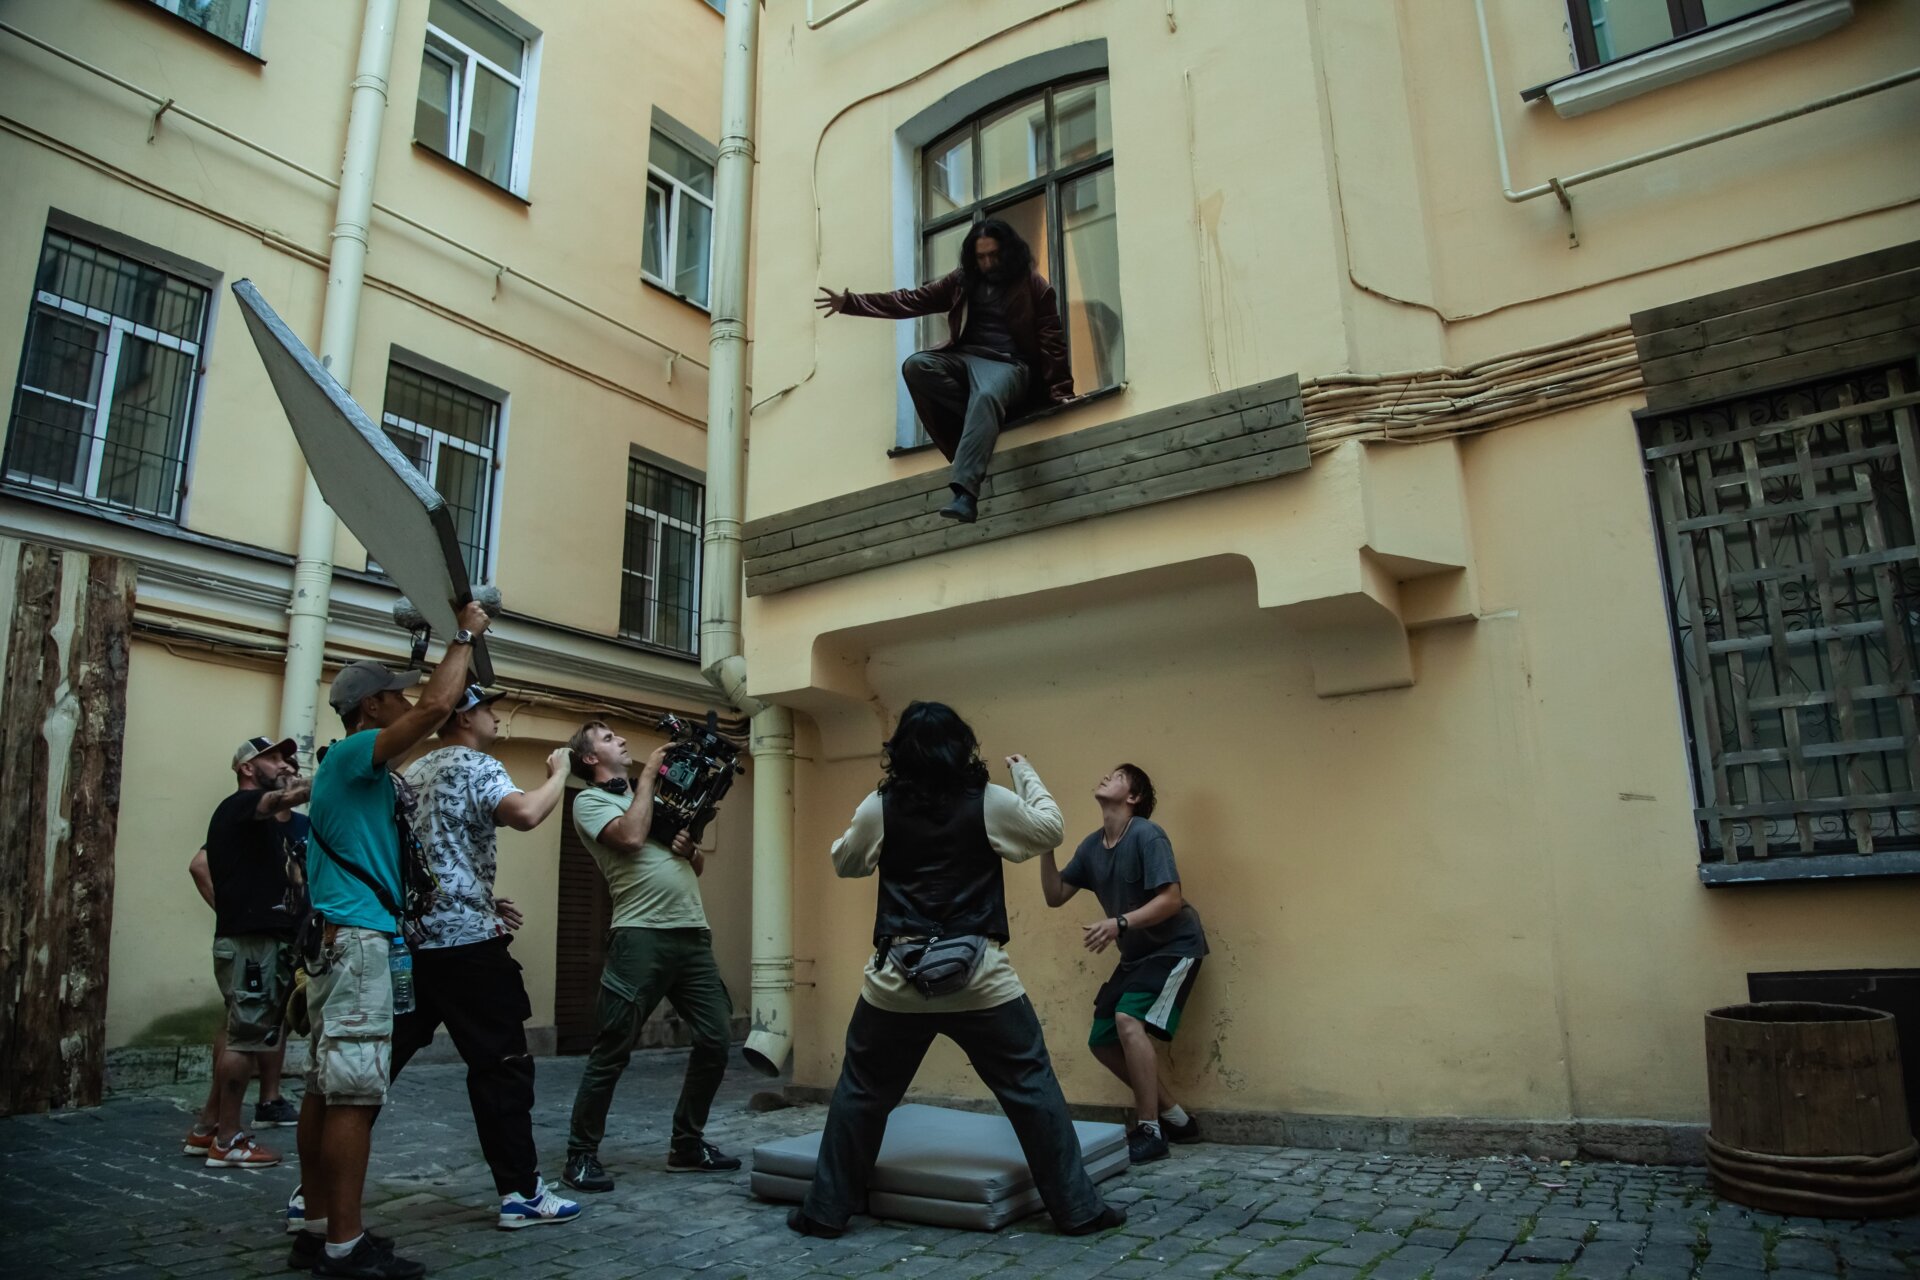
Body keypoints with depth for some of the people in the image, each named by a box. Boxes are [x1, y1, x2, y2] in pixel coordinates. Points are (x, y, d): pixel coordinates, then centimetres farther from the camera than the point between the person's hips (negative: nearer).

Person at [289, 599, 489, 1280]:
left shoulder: (361, 768, 19)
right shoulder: (352, 754, -10)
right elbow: (437, 705, -19)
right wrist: (465, 635, -10)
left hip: (344, 941, 10)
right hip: (357, 940, -10)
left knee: (327, 1088, 11)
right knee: (354, 1092, -9)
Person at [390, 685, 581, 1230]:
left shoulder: (413, 772, 20)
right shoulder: (476, 766, -6)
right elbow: (525, 814, -27)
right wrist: (559, 775, -9)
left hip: (408, 938, 8)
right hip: (464, 941, -8)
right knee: (501, 1063, -1)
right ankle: (522, 1192, 3)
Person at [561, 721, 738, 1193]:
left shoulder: (656, 796, 24)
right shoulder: (590, 800, 3)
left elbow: (697, 867, 25)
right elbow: (632, 836, -18)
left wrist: (690, 848, 2)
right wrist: (648, 773, -7)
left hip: (693, 935, 7)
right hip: (641, 937, -6)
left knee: (716, 1040, 6)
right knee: (612, 1052, -1)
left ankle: (687, 1145, 21)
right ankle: (581, 1155, 15)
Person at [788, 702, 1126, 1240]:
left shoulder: (880, 807, 1)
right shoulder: (989, 802, -3)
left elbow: (843, 862, 15)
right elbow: (1050, 830, 11)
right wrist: (1028, 776, 24)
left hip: (898, 977, 1)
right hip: (979, 975, -1)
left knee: (860, 1093, 16)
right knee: (1033, 1087, 9)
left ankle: (826, 1210, 22)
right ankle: (1077, 1209, 13)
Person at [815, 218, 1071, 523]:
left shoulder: (1033, 285, 7)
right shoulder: (962, 280, 17)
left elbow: (1051, 339, 2)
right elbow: (911, 300, 12)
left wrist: (1060, 389, -9)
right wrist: (850, 303, 4)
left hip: (1007, 363, -5)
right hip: (964, 356, 5)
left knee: (986, 397, -40)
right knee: (916, 365, -26)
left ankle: (965, 492, -53)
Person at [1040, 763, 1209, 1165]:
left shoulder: (1147, 836, -20)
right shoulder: (1092, 846, 2)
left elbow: (1171, 899, -27)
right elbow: (1055, 897, 1)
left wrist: (1119, 923, -38)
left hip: (1174, 946, -8)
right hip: (1136, 953, 8)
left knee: (1128, 1019, -26)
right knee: (1103, 1039, 5)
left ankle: (1149, 1131, -15)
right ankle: (1174, 1117, 19)